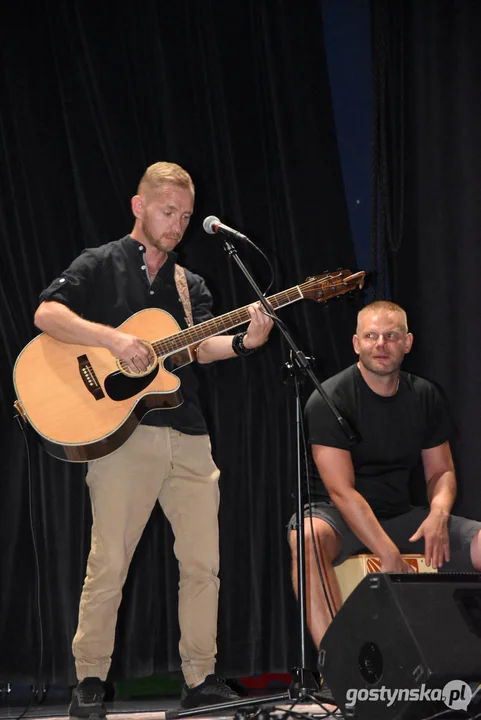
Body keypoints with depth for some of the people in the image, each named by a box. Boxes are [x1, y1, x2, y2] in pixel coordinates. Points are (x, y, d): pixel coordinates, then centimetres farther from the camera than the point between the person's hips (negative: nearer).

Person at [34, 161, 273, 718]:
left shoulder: (189, 285, 20)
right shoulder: (102, 265, 5)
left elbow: (201, 347, 4)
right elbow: (45, 315, -9)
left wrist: (243, 342, -16)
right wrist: (114, 339, -20)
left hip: (188, 436, 6)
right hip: (121, 431, -5)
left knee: (203, 561, 4)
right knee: (109, 562, -5)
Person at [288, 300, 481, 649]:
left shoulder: (425, 396, 5)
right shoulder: (329, 400, -13)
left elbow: (441, 471, 11)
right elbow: (341, 490, -19)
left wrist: (439, 512, -14)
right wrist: (390, 556, -27)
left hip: (400, 515, 5)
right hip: (339, 515, -5)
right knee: (307, 537, -39)